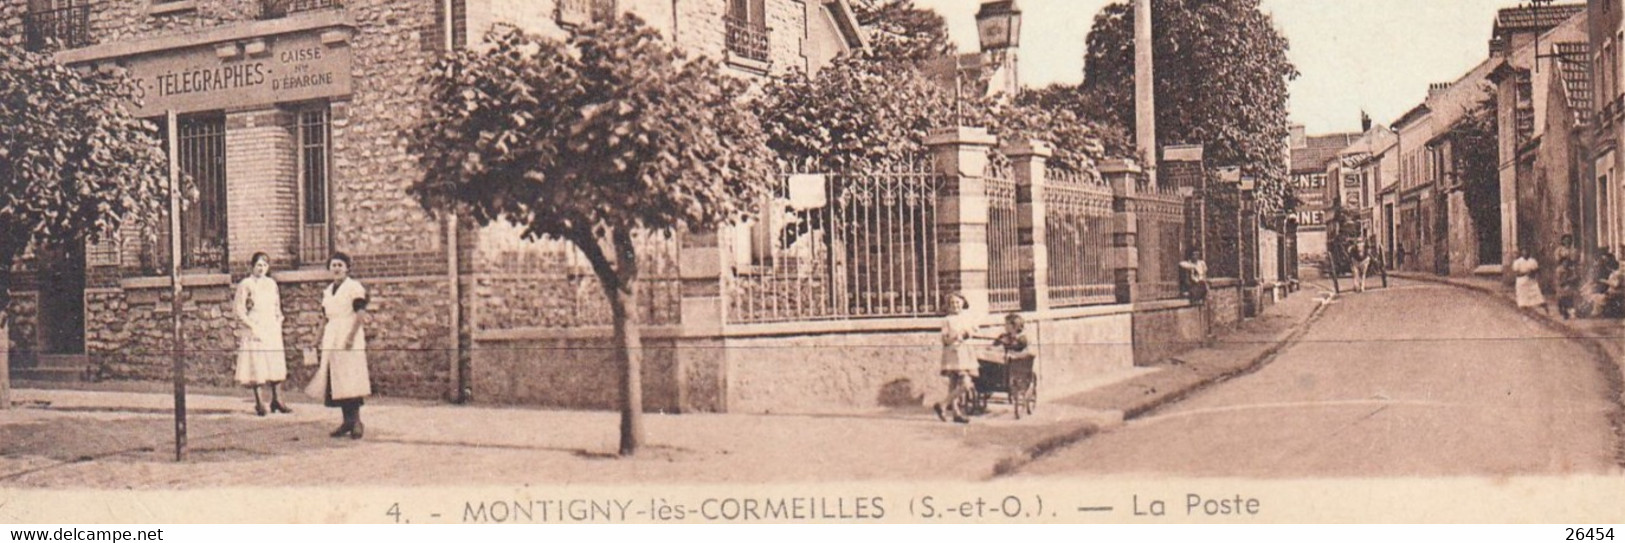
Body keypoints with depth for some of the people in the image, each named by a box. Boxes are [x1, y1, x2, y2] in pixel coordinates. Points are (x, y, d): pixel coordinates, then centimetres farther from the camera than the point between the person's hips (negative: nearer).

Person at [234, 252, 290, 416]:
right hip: (254, 331, -5)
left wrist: (279, 323, 6)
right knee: (256, 366, -4)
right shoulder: (245, 284, -4)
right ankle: (259, 403, 1)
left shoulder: (271, 283, 12)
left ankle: (276, 399, 10)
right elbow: (238, 309, -7)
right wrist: (252, 326, -13)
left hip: (272, 330, 5)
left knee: (276, 364, 4)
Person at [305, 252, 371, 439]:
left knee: (350, 379, -11)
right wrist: (322, 340, 16)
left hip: (349, 339, -7)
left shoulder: (354, 287, -5)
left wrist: (351, 336, -21)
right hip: (331, 340, 7)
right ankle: (348, 421, 11)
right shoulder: (327, 292, 17)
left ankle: (356, 421, -7)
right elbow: (327, 318, 21)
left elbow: (360, 313, -13)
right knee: (336, 382, 6)